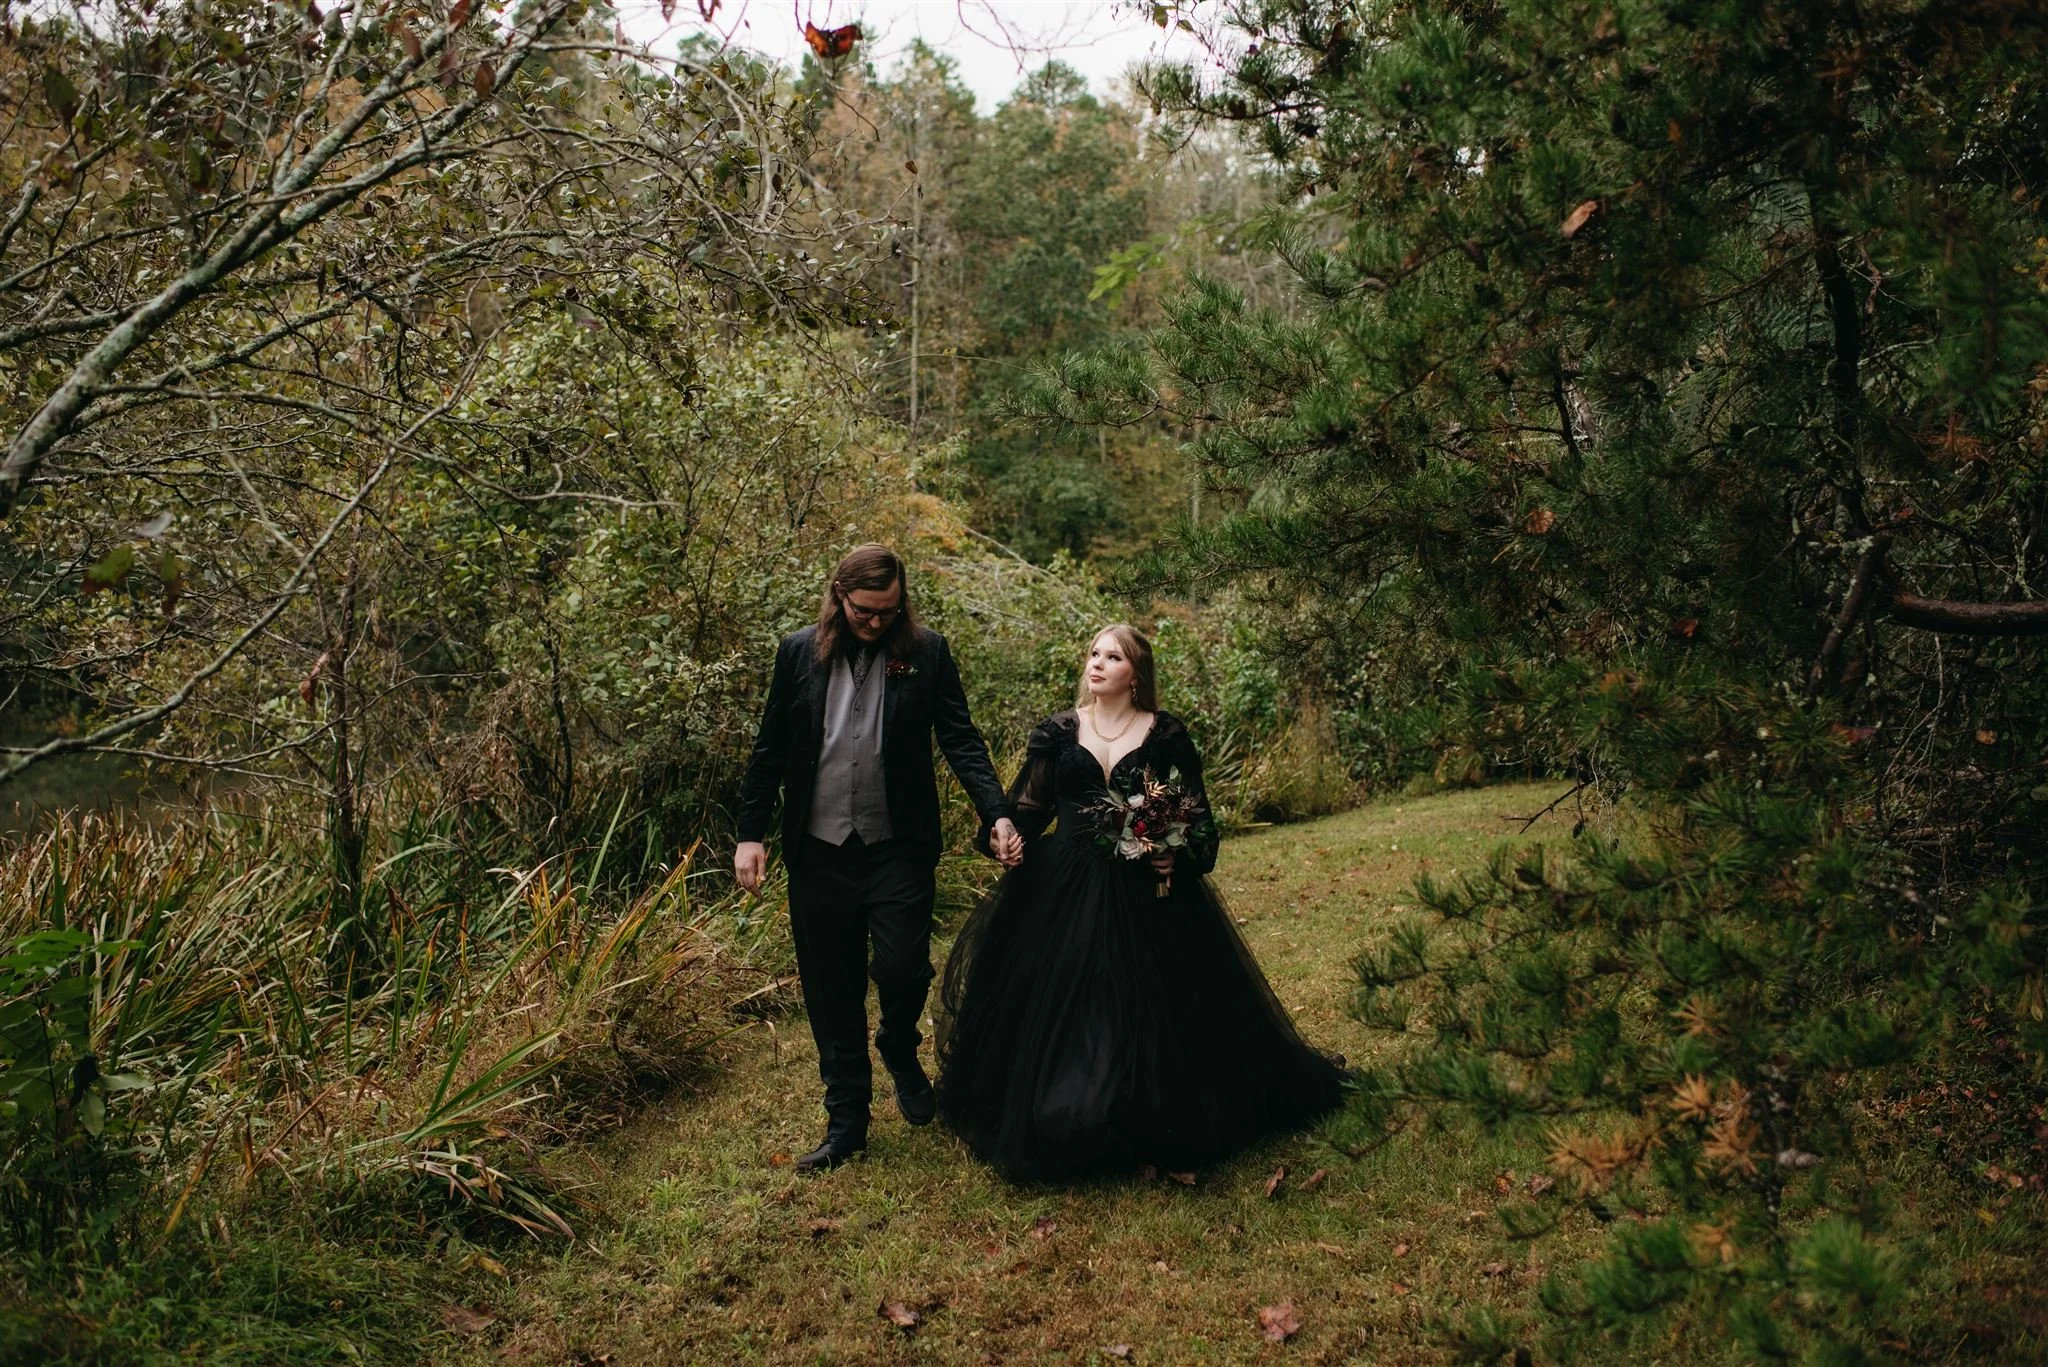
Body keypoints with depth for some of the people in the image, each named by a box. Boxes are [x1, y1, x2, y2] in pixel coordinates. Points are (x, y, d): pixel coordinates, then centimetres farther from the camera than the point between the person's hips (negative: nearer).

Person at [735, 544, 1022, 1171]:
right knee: (831, 995, 8)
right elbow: (769, 749, 6)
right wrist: (751, 833, 1)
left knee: (902, 971, -8)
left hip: (899, 849, -1)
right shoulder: (798, 652, 3)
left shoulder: (927, 652, -1)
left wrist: (997, 814, -17)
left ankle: (900, 1050, 28)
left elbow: (961, 741, -5)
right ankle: (846, 1120, 24)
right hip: (818, 854, 2)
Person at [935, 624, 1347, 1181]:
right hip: (1063, 890, 1)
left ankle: (1158, 1126, 19)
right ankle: (1058, 1115, 20)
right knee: (1055, 1007, 3)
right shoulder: (1057, 731, 6)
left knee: (1149, 1012, 1)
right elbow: (1028, 806, 5)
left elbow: (1196, 817, 2)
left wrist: (1179, 856, -16)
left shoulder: (1166, 734, 2)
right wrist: (1003, 833, -15)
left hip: (1145, 894, -1)